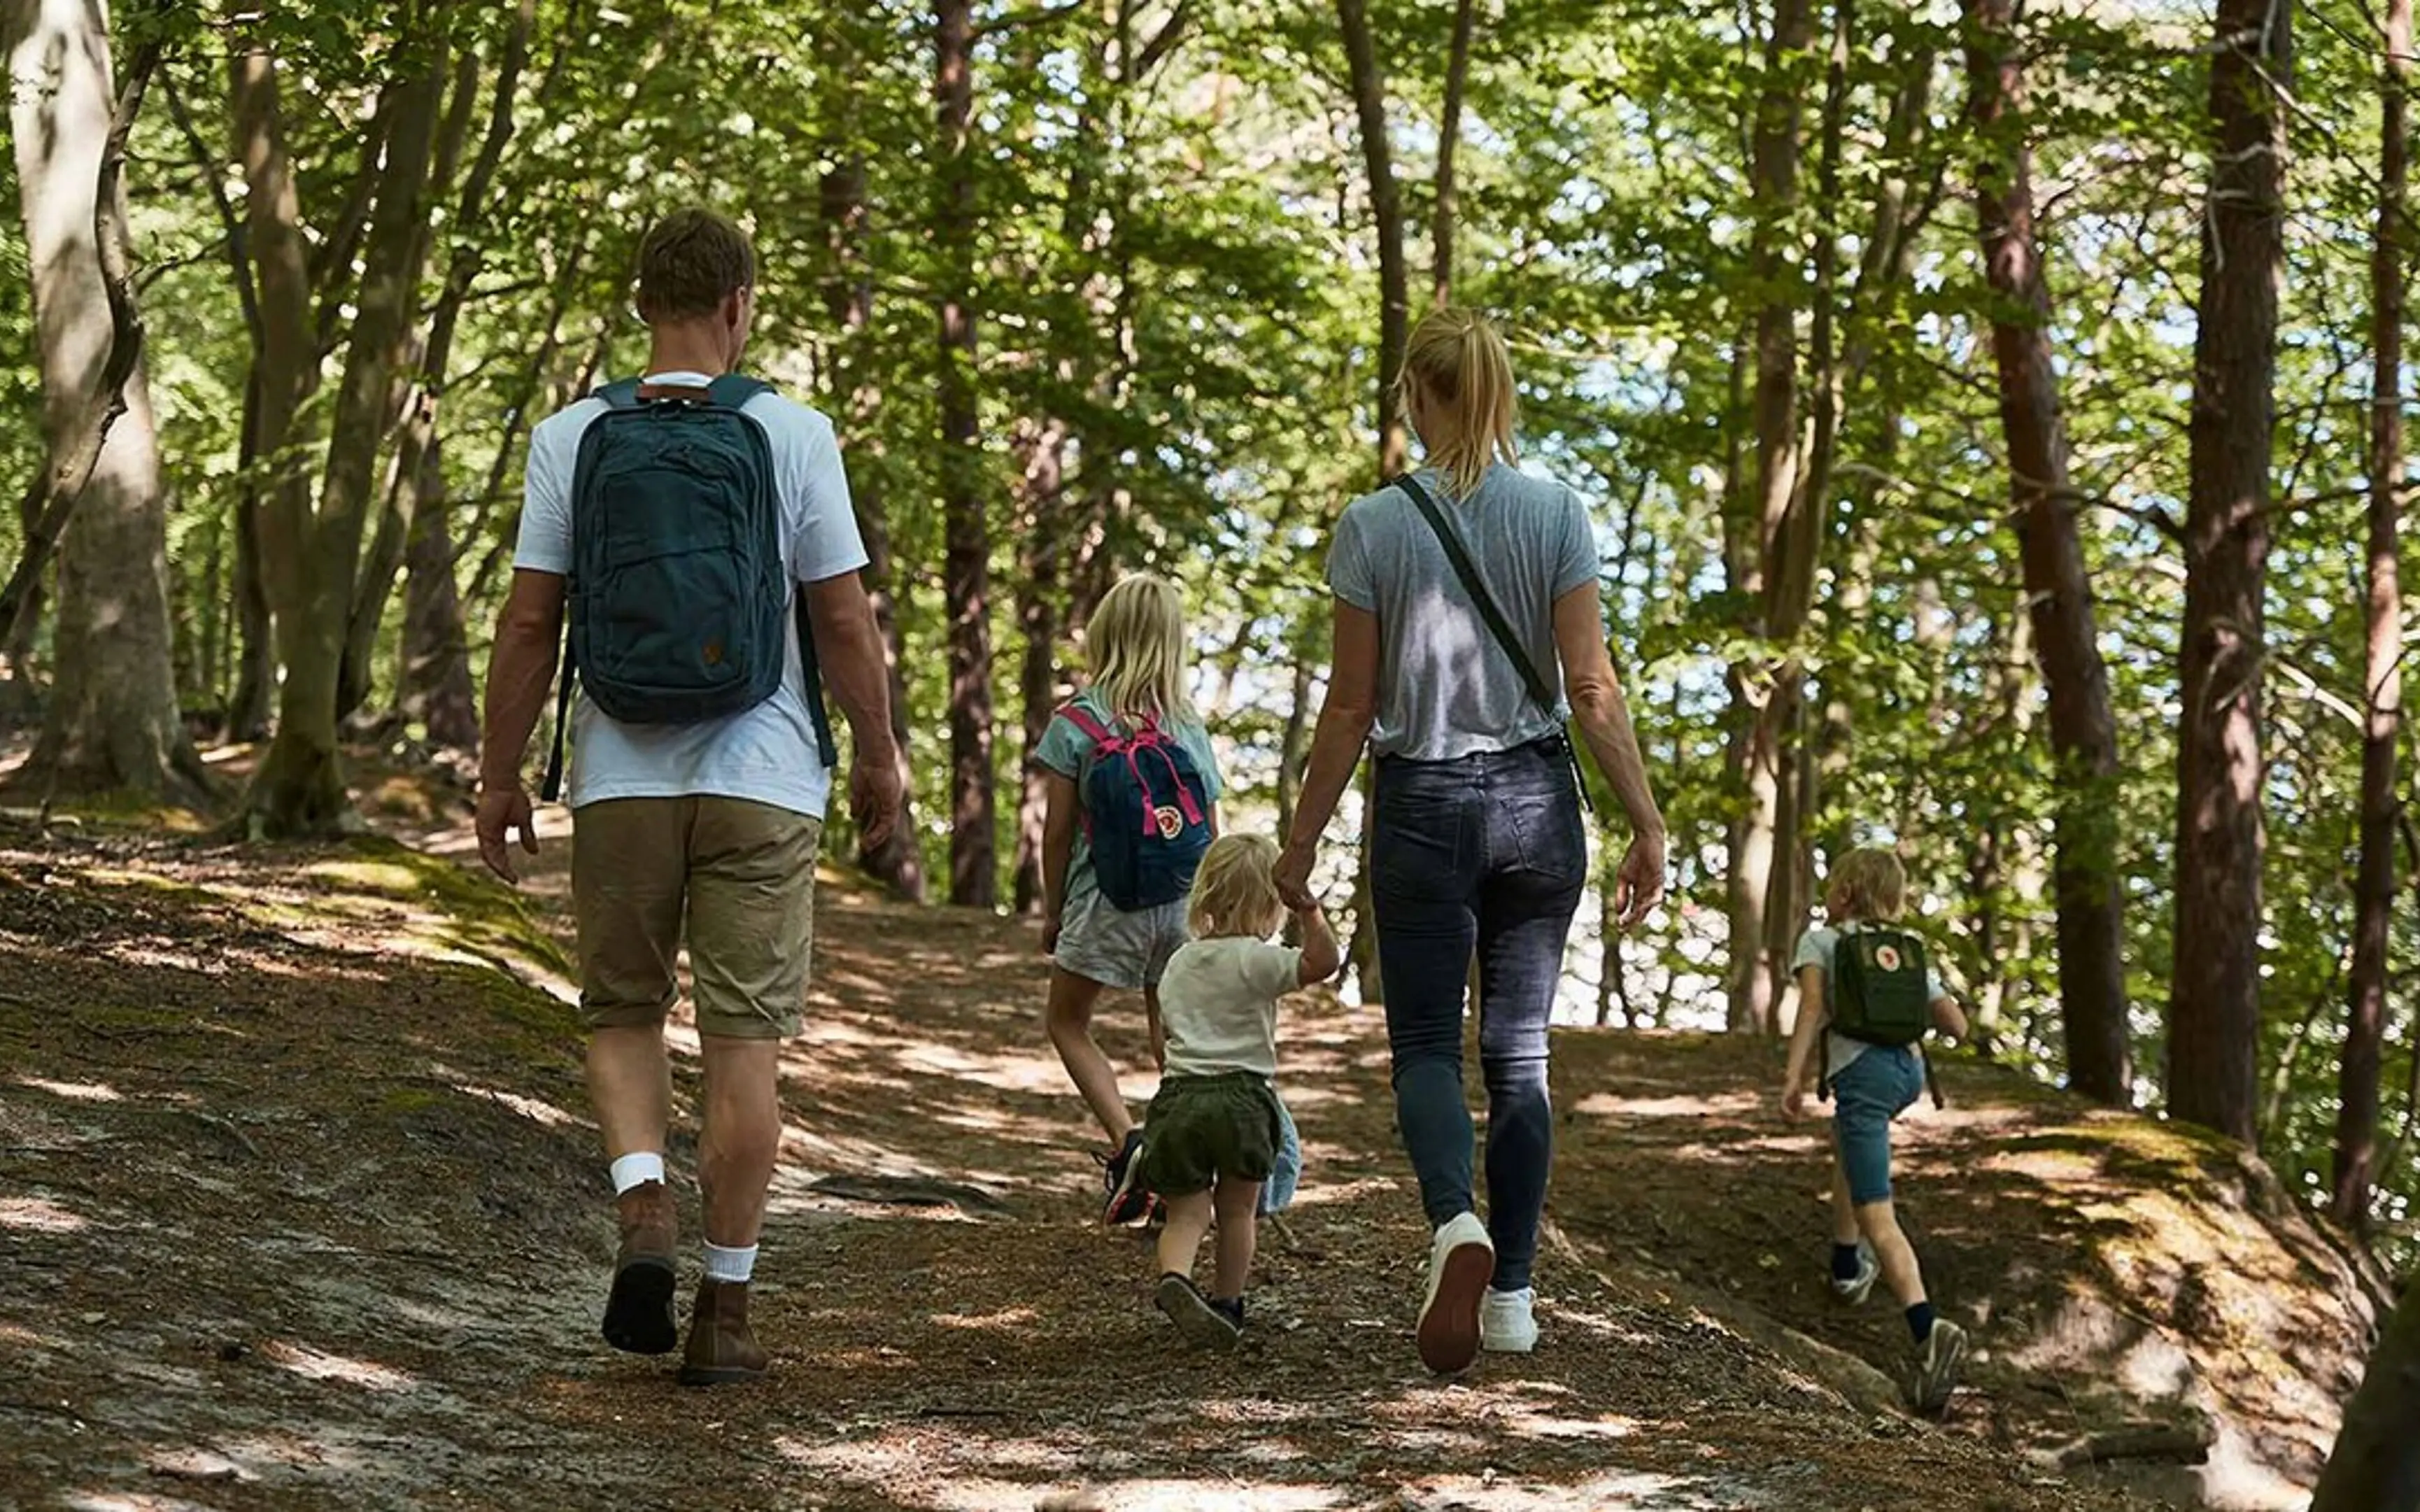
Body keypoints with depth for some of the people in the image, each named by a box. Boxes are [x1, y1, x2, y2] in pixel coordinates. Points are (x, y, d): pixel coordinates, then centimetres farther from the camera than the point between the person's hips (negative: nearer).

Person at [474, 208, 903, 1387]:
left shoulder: (573, 437, -1)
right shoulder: (791, 435, -4)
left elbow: (528, 623, -2)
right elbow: (843, 621, -4)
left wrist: (501, 772, 7)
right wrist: (877, 756, 9)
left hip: (621, 780, 1)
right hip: (762, 780, -1)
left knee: (622, 1012, 17)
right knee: (745, 1039, 4)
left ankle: (643, 1213, -7)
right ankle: (724, 1312, 6)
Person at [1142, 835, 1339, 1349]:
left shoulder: (1177, 963, 15)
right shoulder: (1256, 960, -5)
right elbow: (1322, 962, -17)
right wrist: (1310, 913, -20)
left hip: (1178, 1094, 4)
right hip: (1240, 1096, -4)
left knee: (1186, 1212, 2)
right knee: (1238, 1210, 14)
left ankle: (1174, 1276, -25)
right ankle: (1226, 1302, 20)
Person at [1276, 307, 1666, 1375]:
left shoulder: (1375, 526, -6)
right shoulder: (1557, 513, -3)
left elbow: (1352, 705, -4)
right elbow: (1591, 687, -5)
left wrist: (1302, 844, 5)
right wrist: (1647, 825, 1)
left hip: (1423, 805, -2)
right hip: (1537, 802, 2)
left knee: (1425, 1044, 6)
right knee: (1518, 1049, 11)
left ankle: (1457, 1223, -23)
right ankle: (1512, 1294, 11)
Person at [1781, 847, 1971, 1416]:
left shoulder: (1820, 940, 12)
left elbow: (1812, 1003, -7)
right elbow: (1956, 1027, 19)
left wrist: (1793, 1074, -14)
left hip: (1861, 1070, -6)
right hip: (1909, 1069, 6)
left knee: (1877, 1216, -14)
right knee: (1846, 1139, 39)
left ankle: (1927, 1328, -35)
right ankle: (1846, 1264, 42)